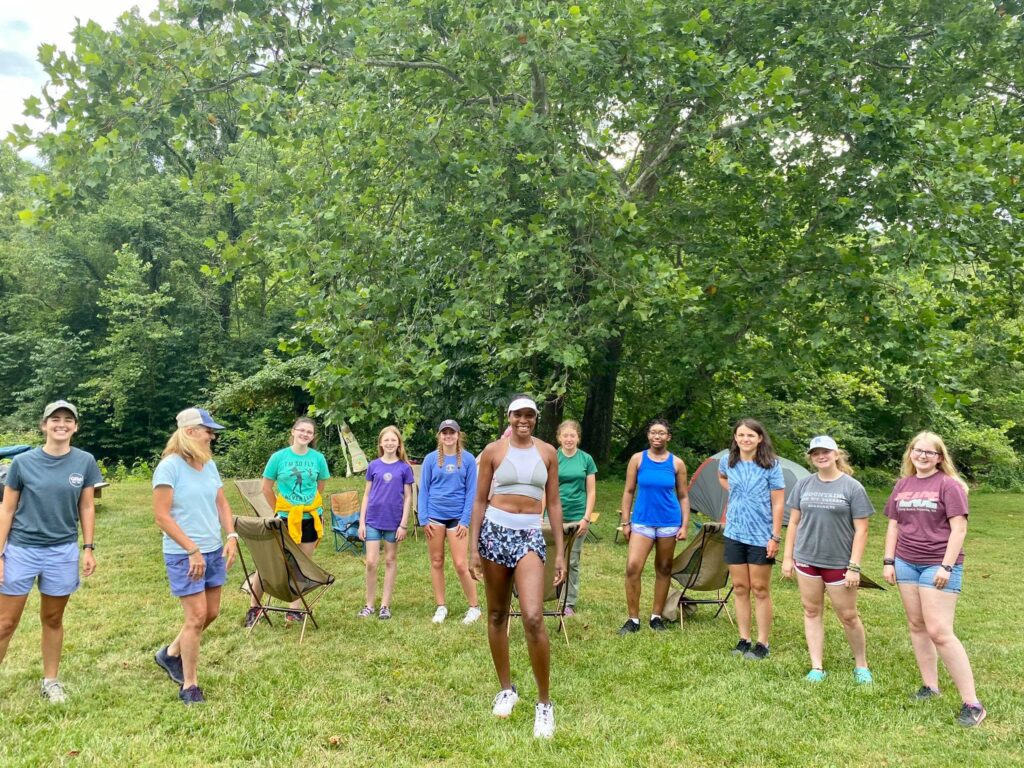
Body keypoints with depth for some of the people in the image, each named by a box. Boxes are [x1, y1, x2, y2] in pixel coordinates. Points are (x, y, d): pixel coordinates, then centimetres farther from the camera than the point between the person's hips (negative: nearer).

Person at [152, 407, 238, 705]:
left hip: (214, 551, 7)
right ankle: (189, 685, 11)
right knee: (197, 616, -5)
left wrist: (232, 537, -1)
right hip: (184, 554, -7)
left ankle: (171, 654, 39)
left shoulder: (209, 464, 6)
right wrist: (192, 550, -18)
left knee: (211, 613, 15)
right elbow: (162, 516, -16)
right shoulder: (169, 466, -14)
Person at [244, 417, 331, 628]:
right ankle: (253, 607, 16)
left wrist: (308, 506, 12)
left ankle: (295, 609, 20)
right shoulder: (279, 457, -6)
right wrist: (279, 510, 6)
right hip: (285, 518, -2)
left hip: (311, 518, 2)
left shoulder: (318, 458, -2)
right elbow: (266, 488, 2)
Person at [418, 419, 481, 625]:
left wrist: (465, 520, -7)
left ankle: (474, 606, 11)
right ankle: (441, 607, 21)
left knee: (461, 564, -4)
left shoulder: (468, 459, -1)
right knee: (436, 562, 8)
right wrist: (423, 519, -3)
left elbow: (471, 491, 0)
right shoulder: (431, 459, 2)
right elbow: (423, 490, 4)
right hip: (435, 516, 2)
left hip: (457, 517, -2)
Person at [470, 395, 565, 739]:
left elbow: (554, 503, 8)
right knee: (497, 615, 10)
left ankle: (544, 702, 0)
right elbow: (480, 500, 4)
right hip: (495, 531, 1)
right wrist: (473, 547, -2)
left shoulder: (547, 452, 5)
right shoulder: (493, 450, 1)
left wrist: (560, 551, 5)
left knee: (533, 618, -15)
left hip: (531, 536, 0)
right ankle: (506, 688, 29)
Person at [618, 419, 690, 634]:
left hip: (669, 523, 1)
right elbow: (628, 492, 5)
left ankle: (657, 617, 22)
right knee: (632, 567, -11)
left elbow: (683, 497, 8)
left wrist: (685, 525, 0)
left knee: (663, 570, 9)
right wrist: (625, 522, 1)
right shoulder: (637, 459, 2)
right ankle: (633, 619, 0)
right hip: (642, 521, -1)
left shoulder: (677, 463, 3)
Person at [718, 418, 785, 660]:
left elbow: (778, 503, -10)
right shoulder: (727, 461, 1)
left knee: (760, 590, 3)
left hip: (761, 537, -4)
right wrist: (733, 492, 9)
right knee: (740, 588, 9)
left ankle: (762, 644, 13)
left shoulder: (771, 465, -10)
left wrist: (775, 537, -13)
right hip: (734, 535, 4)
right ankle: (743, 640, 19)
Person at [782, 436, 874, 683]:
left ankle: (861, 666, 26)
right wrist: (788, 557, 6)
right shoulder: (804, 484, 4)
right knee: (812, 612, 9)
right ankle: (817, 667, 19)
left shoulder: (853, 487, -7)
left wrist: (854, 566, -12)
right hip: (806, 559, 4)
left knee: (848, 616, 5)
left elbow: (861, 530, -7)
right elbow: (794, 522, 9)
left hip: (839, 562, -3)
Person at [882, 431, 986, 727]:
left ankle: (972, 703, -1)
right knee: (916, 626, 10)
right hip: (906, 563, 6)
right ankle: (930, 686, 23)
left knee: (939, 632, -10)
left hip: (937, 565, -6)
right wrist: (889, 561, 8)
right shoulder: (902, 485, 10)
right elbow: (893, 526, 14)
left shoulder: (949, 485, -7)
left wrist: (947, 566, -16)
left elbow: (959, 529, -11)